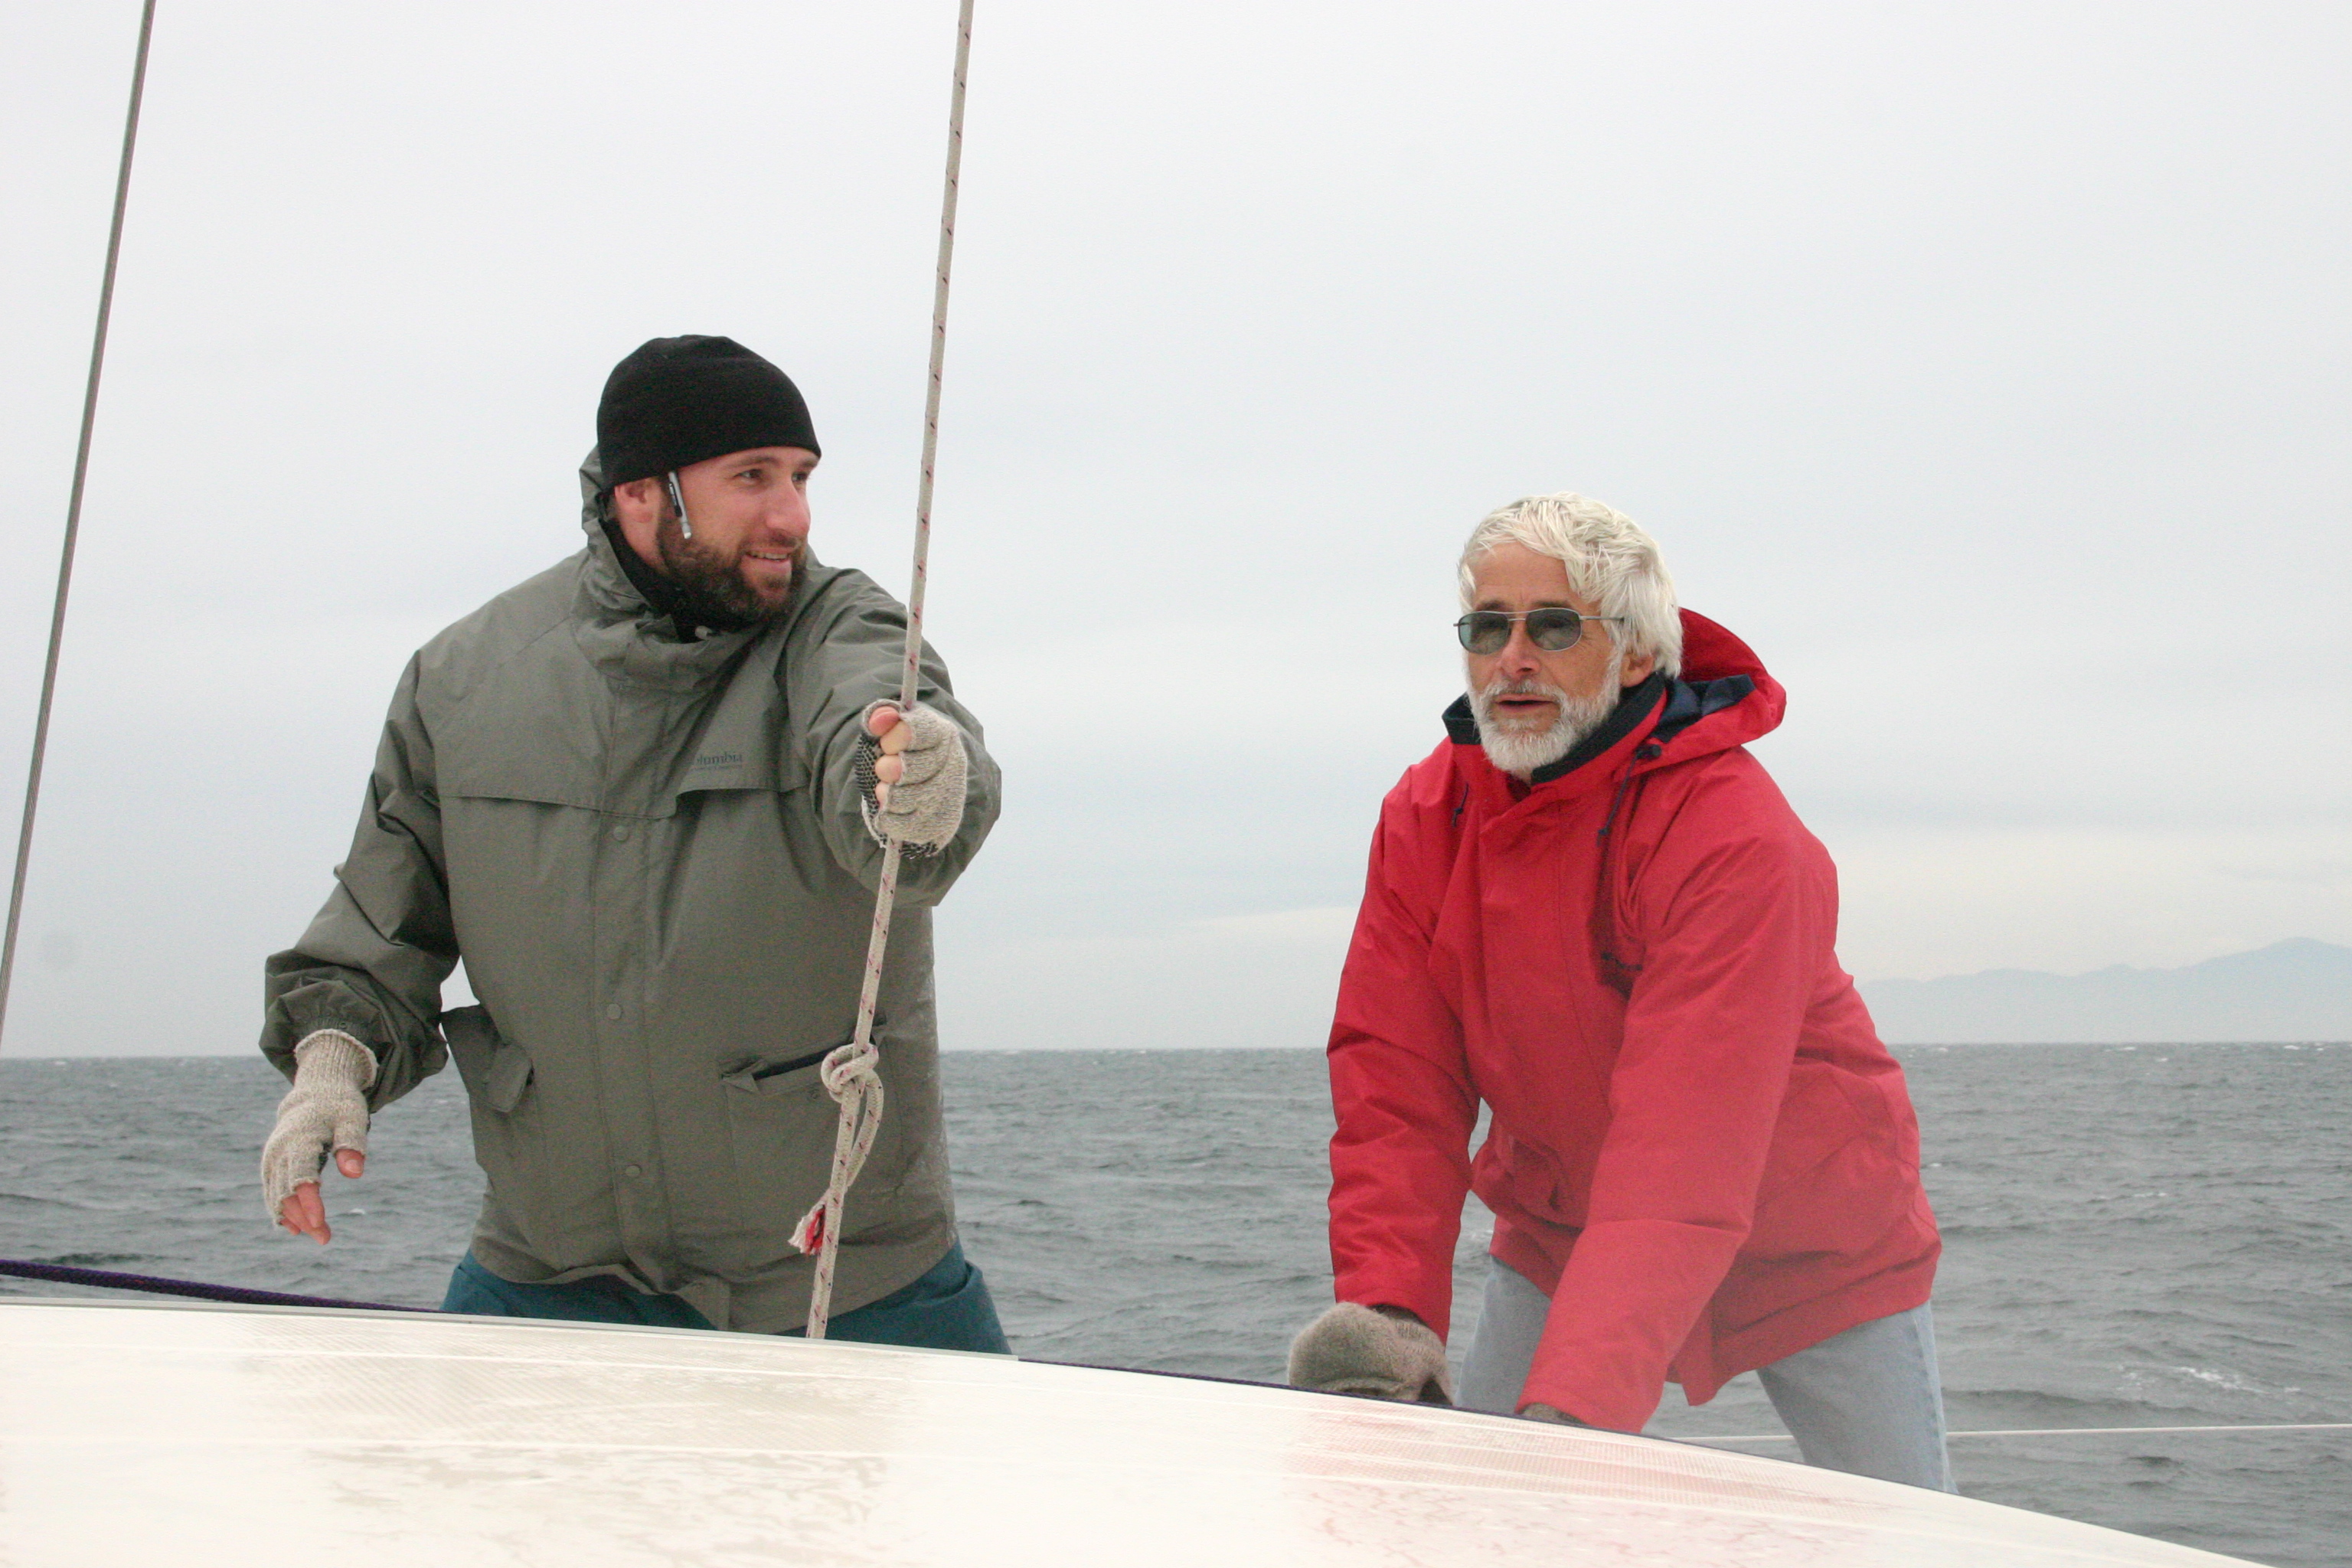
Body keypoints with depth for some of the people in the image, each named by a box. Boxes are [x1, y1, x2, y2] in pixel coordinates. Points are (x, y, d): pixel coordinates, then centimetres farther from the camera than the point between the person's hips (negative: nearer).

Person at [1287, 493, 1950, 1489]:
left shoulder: (1735, 836, -31)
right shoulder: (1426, 816, -13)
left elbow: (1684, 1159, -39)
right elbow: (1398, 1089, -16)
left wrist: (1574, 1411, -48)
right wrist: (1387, 1309, -32)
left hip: (1813, 1251, -3)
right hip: (1561, 1231, 4)